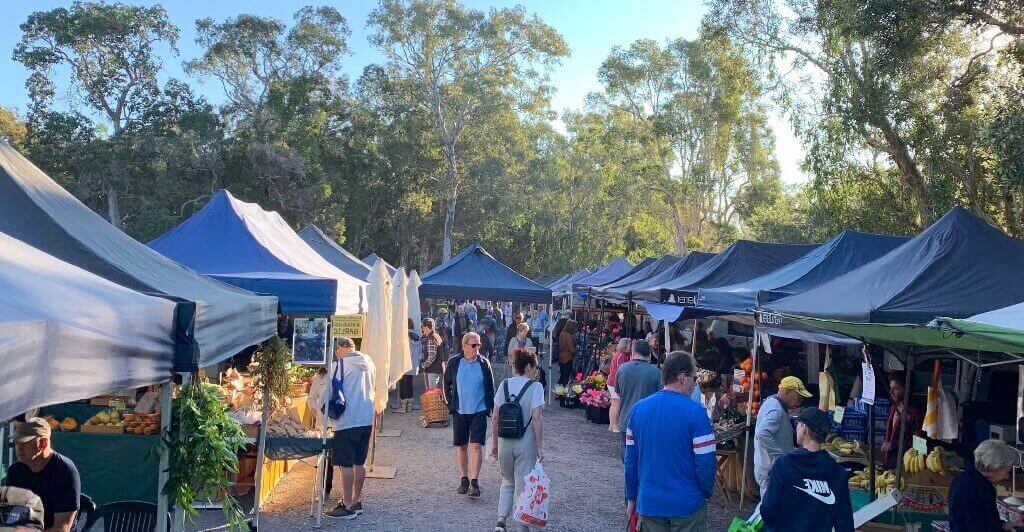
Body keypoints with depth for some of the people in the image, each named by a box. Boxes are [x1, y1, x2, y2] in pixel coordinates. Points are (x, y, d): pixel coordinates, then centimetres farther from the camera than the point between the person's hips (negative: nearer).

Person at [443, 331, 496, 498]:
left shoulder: (484, 363, -1)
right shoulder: (453, 362, -1)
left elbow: (490, 388, 6)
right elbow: (447, 385, 11)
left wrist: (490, 408, 3)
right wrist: (450, 404, 6)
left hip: (479, 411, -1)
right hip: (459, 411, 2)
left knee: (476, 446, -8)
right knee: (461, 446, 11)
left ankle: (474, 481, -4)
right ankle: (464, 479, 24)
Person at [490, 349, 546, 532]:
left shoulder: (504, 385, 2)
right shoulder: (535, 386, -10)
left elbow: (495, 417, 3)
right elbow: (536, 418, -16)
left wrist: (494, 443, 12)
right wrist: (540, 446, -10)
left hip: (505, 442, 4)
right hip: (526, 444, -4)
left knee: (507, 482, 22)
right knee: (523, 487, 9)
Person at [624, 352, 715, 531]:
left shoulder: (638, 409, -3)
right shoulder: (695, 411, -16)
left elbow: (631, 458, 2)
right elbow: (705, 461, -15)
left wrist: (631, 497, 11)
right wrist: (706, 493, 3)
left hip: (649, 503, 4)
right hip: (687, 504, -4)